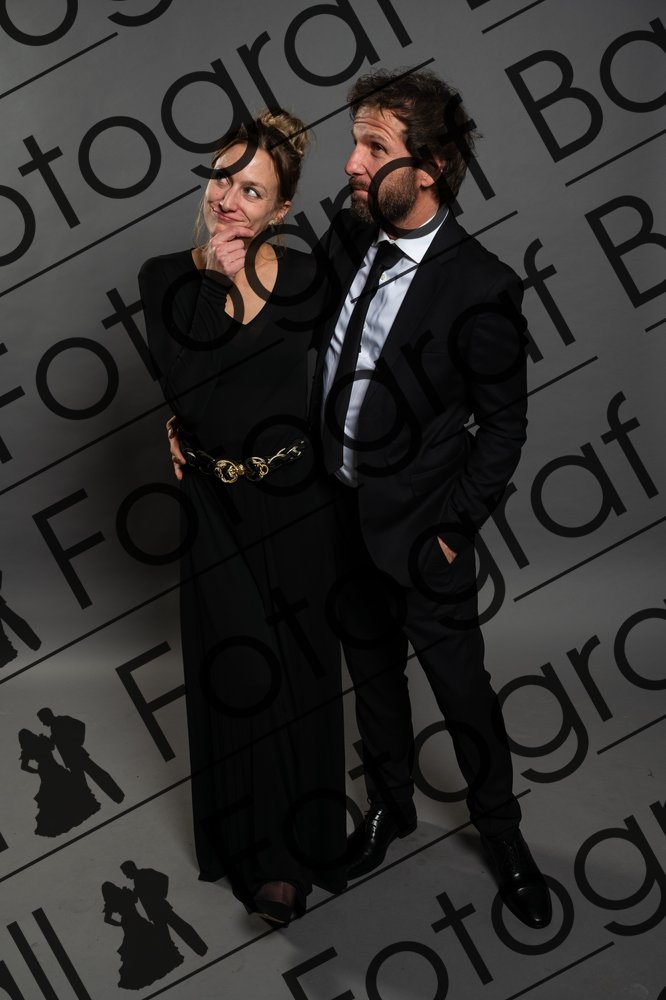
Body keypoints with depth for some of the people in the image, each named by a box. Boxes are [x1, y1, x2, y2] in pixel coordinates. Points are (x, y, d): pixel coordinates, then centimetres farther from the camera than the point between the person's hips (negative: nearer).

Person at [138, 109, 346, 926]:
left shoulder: (303, 277, -7)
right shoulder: (166, 279, -5)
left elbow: (298, 396, -13)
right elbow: (188, 400, -17)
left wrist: (250, 293, -13)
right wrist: (233, 291, -20)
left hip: (298, 506, 0)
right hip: (214, 512, 1)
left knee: (301, 674, 10)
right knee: (235, 678, 9)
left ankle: (300, 844, 32)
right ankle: (259, 853, 30)